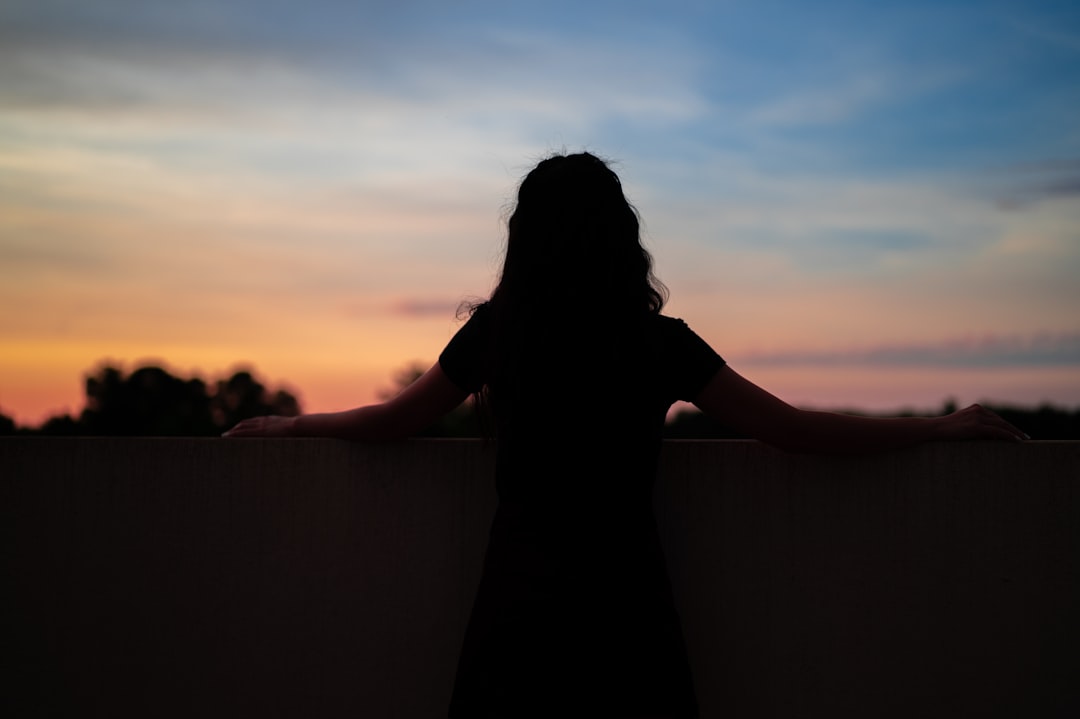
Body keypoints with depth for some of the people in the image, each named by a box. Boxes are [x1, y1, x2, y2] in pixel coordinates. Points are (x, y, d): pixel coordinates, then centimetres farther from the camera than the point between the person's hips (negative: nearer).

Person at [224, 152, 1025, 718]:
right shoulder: (661, 341, -6)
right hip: (625, 604, 0)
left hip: (522, 601, 1)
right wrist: (948, 425, 6)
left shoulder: (496, 331, -3)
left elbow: (390, 421, 9)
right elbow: (797, 429, -4)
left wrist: (280, 424, 27)